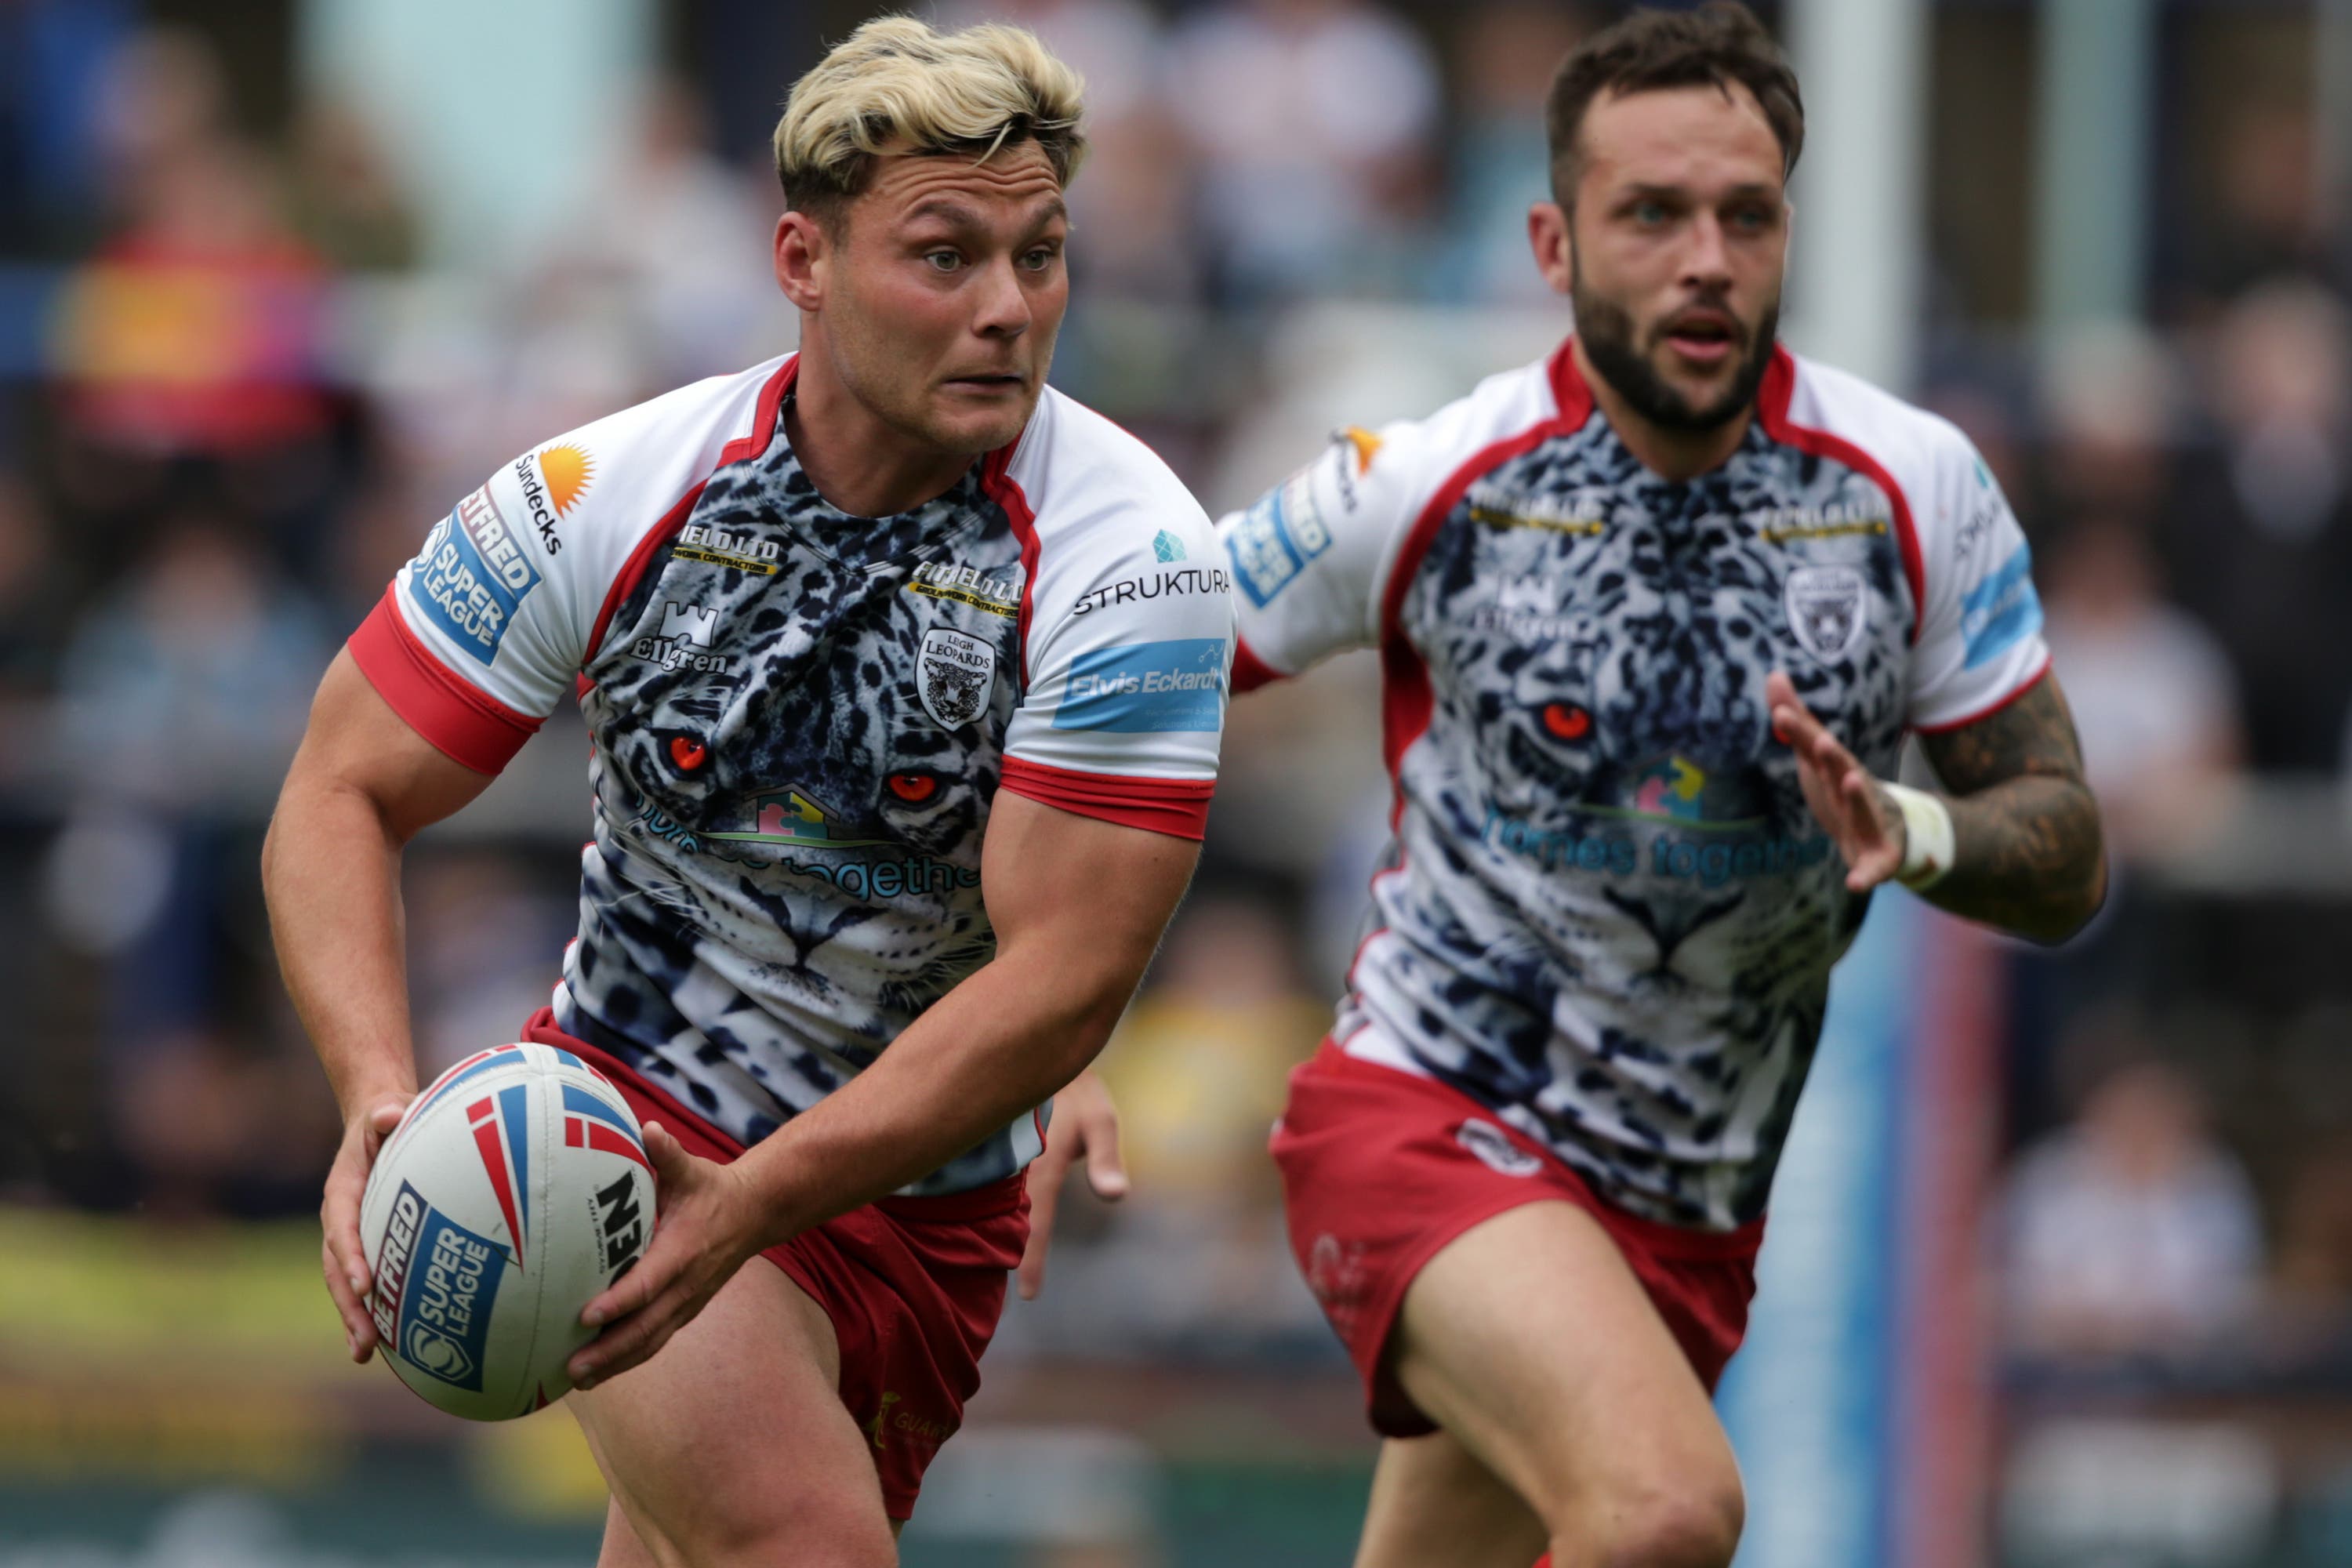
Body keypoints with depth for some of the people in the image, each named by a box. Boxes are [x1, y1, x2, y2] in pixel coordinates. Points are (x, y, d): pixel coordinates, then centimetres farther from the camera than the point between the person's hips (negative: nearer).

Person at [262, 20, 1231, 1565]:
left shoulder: (1128, 555, -18)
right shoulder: (604, 499, -14)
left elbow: (1062, 979, -22)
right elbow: (340, 795, -7)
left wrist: (751, 1203, -33)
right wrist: (383, 1101, -26)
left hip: (924, 1206, 2)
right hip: (632, 1137, -2)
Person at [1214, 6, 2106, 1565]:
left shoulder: (1916, 489, -4)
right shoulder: (1420, 488, -10)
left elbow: (2068, 861, 1)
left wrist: (1913, 833, -21)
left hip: (1691, 1206, 4)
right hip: (1423, 1123, -4)